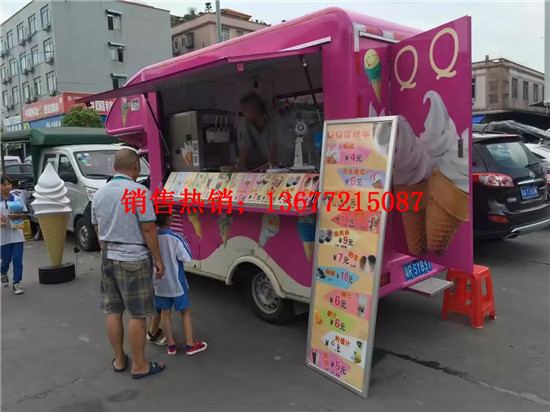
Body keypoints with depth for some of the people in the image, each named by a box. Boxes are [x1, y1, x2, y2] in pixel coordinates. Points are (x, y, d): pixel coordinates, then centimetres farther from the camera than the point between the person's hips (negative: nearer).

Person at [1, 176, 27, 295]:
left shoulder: (17, 199, 0)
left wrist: (15, 216, -14)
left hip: (17, 234, 0)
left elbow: (24, 215, 3)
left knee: (17, 260, -2)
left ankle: (16, 283, 6)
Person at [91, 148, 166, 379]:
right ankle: (139, 366, 12)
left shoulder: (99, 194, 7)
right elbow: (148, 229, -16)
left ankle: (119, 360, 27)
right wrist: (158, 259, -8)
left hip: (108, 258, 7)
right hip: (133, 259, -7)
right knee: (137, 314, 2)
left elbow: (98, 230, 15)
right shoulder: (139, 192, -15)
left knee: (113, 311, 14)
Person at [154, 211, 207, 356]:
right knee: (186, 311, 10)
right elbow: (187, 257, -16)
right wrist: (184, 242, -3)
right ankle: (191, 344, 15)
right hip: (176, 283, -4)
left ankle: (171, 344, 22)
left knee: (165, 312, 15)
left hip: (159, 283, 4)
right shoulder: (175, 238, -21)